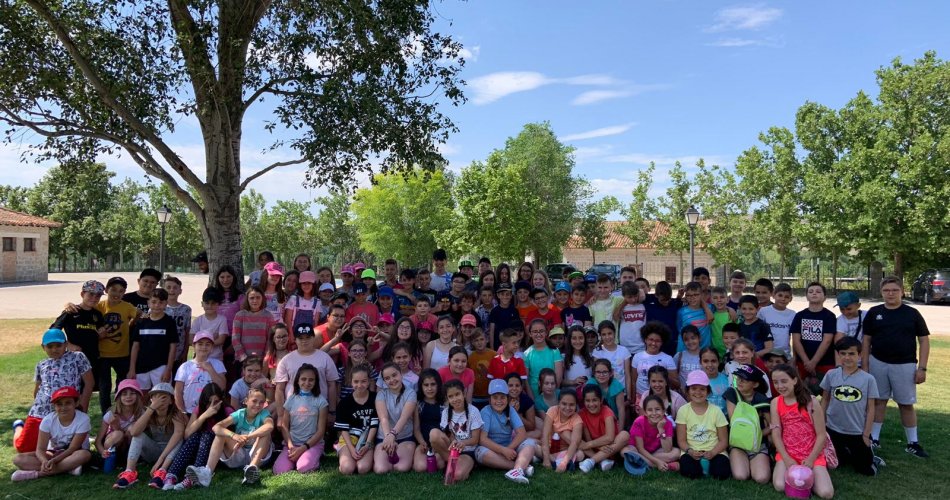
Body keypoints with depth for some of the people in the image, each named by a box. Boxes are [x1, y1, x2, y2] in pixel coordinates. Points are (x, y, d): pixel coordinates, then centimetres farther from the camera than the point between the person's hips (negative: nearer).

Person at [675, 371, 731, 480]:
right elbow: (681, 440, -1)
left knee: (721, 472, -29)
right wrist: (690, 451, -21)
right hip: (691, 452, 0)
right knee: (687, 470, -31)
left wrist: (712, 452, -18)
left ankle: (709, 465, 3)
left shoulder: (716, 411, -1)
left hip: (714, 452, 0)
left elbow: (723, 441, 0)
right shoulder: (683, 411, -1)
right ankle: (701, 467, 2)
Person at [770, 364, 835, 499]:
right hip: (787, 454, 1)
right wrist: (787, 458, -14)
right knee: (780, 486, -23)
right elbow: (776, 434, -3)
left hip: (812, 454, -1)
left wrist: (811, 459, -14)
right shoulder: (775, 403, -1)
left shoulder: (811, 402, -9)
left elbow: (821, 435, -8)